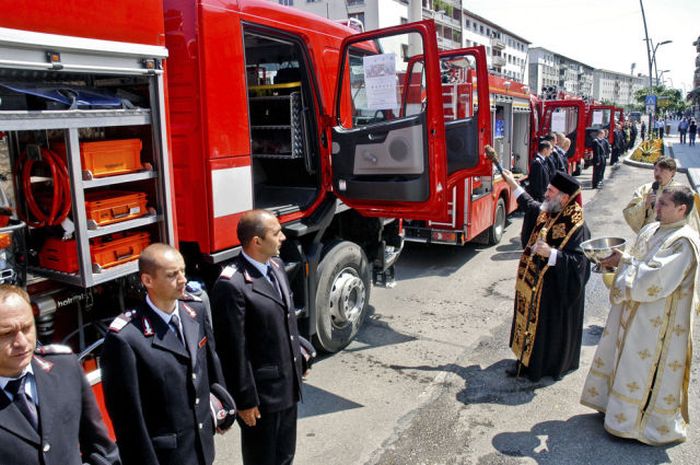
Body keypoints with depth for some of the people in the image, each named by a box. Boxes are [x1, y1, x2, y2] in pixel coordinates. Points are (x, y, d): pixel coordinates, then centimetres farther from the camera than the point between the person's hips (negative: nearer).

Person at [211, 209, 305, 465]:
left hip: (288, 384, 7)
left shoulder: (276, 265, 2)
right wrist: (245, 400, -15)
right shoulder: (232, 285, -25)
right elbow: (234, 350, -21)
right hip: (262, 391, -7)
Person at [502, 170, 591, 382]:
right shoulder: (547, 212, -1)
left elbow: (578, 262, -25)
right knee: (532, 320, 19)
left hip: (555, 291, -8)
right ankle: (528, 360, 35)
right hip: (535, 285, 8)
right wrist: (513, 185, 24)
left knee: (550, 327, 8)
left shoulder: (576, 227, -24)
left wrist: (551, 253, -34)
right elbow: (531, 205, 23)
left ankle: (548, 366, 27)